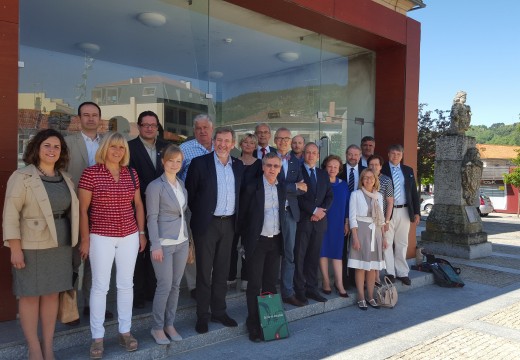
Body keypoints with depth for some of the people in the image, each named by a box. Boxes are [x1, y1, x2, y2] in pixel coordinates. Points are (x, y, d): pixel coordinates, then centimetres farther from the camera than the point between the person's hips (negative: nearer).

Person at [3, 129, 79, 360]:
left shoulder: (65, 178, 10)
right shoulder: (22, 177, -8)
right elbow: (11, 214, -11)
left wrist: (73, 241, 11)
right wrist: (15, 248, -16)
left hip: (60, 245, 6)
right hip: (32, 246, -5)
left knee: (52, 294, 11)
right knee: (30, 295, 4)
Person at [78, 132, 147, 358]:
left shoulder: (131, 174, 5)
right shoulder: (90, 173, -7)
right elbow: (82, 209, -6)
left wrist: (142, 233, 10)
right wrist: (85, 239, -7)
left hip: (129, 237, 4)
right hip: (101, 237, -4)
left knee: (126, 284, 11)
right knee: (100, 286, 4)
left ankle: (125, 331, 25)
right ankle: (97, 336, 18)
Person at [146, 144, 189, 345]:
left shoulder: (181, 184, 10)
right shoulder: (155, 186, -9)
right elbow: (152, 218, -11)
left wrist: (188, 239, 12)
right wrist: (155, 245, -15)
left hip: (182, 242, 6)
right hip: (164, 243, -6)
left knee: (176, 285, 11)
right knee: (165, 286, -2)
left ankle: (169, 324, 24)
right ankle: (157, 327, 14)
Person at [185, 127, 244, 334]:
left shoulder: (238, 166, 8)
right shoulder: (199, 163, -5)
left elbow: (240, 194, 13)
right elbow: (190, 193, -3)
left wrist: (238, 220, 6)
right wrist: (198, 214, -1)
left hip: (229, 223, 4)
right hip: (207, 224, -4)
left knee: (222, 270, 13)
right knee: (204, 271, 4)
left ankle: (219, 311, 26)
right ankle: (202, 315, 16)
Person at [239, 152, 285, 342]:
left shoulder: (282, 189, 7)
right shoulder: (252, 188, -6)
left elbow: (283, 213, 13)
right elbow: (242, 216, -3)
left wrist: (282, 237, 6)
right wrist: (246, 240, -2)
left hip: (275, 241, 4)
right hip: (257, 241, -4)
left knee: (271, 283, 11)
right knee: (254, 285, 1)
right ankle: (254, 325, 10)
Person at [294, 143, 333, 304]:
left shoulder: (323, 174, 16)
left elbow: (329, 196, 11)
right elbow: (297, 196, -11)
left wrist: (323, 210, -6)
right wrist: (314, 210, -13)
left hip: (319, 220, 5)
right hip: (302, 220, -5)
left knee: (314, 256, 9)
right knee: (299, 256, 0)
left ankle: (311, 288, 16)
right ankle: (299, 290, 8)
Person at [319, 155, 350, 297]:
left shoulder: (343, 185, 7)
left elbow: (347, 205, 8)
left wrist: (347, 223, 6)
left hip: (338, 223, 2)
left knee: (337, 252, 4)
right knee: (323, 251, 4)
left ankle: (339, 283, 9)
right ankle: (326, 282, 13)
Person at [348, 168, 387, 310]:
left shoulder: (379, 196, 12)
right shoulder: (356, 194, -2)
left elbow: (381, 218, 15)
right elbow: (352, 217, -6)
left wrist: (384, 237, 11)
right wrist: (355, 237, -12)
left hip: (375, 232, 4)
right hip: (361, 231, -4)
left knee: (373, 267, 7)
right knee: (361, 266, -1)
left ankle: (370, 297, 17)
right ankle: (361, 298, 8)